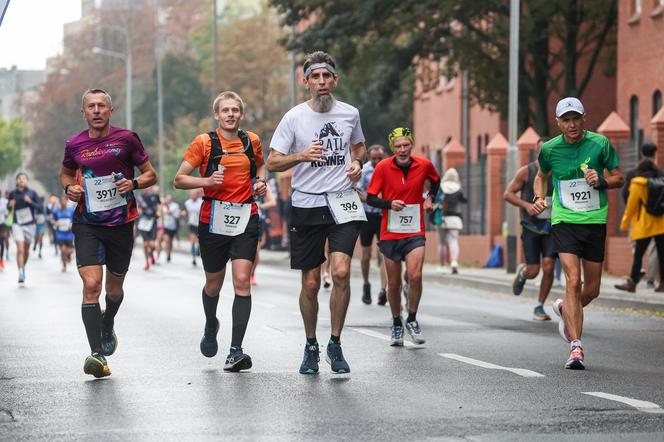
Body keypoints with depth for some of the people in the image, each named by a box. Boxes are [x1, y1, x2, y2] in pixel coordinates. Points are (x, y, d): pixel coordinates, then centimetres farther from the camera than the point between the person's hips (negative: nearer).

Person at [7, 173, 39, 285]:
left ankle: (23, 267, 38)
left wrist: (30, 202, -19)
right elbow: (8, 207, 12)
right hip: (17, 225, -1)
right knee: (20, 249, -14)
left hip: (30, 225, 1)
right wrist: (10, 205, -12)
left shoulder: (32, 193, -1)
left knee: (26, 250, 13)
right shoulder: (12, 194, 1)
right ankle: (21, 274, -17)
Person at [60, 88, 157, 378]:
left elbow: (151, 175, 5)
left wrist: (133, 183, -16)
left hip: (121, 223, 0)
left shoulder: (126, 139, -2)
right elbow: (66, 172, 22)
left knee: (114, 289, 14)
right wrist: (69, 188, 0)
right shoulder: (74, 145, 3)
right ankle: (97, 354, -20)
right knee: (91, 285, -17)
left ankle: (107, 326, 48)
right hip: (87, 225, 0)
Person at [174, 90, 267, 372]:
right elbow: (179, 180, -3)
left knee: (242, 280, -13)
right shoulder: (204, 143, -2)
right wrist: (207, 181, -20)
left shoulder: (252, 141, 7)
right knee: (214, 283, 12)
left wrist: (260, 181, 7)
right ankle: (211, 326, 45)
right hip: (213, 219, -1)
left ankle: (236, 350, -14)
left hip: (245, 218, 1)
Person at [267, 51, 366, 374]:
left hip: (343, 202, 1)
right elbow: (272, 163, -2)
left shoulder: (350, 113, 5)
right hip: (306, 205, -1)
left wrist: (357, 163, 2)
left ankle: (335, 344, -3)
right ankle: (311, 346, 24)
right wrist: (301, 155, -19)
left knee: (341, 272, -17)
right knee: (310, 283, 4)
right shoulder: (294, 117, -3)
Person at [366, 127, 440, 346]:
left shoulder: (424, 165, -3)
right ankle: (396, 324, 26)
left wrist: (430, 198, 5)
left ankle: (412, 320, 3)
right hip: (390, 233, 0)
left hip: (415, 232, 0)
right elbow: (370, 198, -4)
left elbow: (435, 180, 21)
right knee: (393, 283, 6)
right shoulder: (383, 167, -8)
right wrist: (390, 203, -21)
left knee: (415, 276, -18)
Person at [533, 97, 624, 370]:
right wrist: (539, 198, 1)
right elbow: (541, 176, 20)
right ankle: (576, 346, -17)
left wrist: (601, 181, -17)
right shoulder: (549, 148, 0)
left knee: (592, 289, 9)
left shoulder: (600, 143, -4)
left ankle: (565, 309, 43)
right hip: (564, 221, -1)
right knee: (573, 280, -18)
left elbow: (619, 178, 4)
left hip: (595, 221, 1)